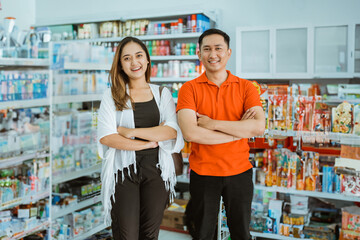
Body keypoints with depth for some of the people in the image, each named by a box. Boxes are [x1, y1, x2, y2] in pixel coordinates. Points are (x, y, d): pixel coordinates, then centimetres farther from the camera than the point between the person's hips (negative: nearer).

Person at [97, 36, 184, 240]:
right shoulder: (112, 95, 2)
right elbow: (105, 137, -10)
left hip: (156, 169, 2)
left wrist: (131, 132, -13)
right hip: (123, 170, -1)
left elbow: (172, 131, -7)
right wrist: (148, 143, -10)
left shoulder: (162, 94, 7)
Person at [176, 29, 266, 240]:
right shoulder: (190, 89, -5)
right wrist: (239, 130, -16)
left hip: (239, 171, 1)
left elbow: (259, 127, -16)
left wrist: (212, 123, -19)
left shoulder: (246, 87, -1)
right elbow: (190, 133, -20)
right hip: (203, 173, -1)